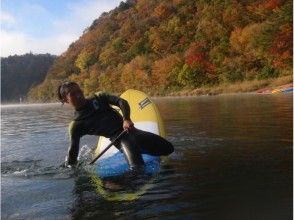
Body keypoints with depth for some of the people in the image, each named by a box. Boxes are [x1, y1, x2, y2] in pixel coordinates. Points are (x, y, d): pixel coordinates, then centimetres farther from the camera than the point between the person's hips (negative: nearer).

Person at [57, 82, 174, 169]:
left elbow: (121, 102, 0)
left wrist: (126, 119, -17)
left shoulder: (98, 97, 9)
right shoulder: (76, 125, 1)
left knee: (168, 149, 6)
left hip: (130, 130, 5)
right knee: (137, 167, -31)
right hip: (119, 139, -5)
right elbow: (73, 151, 1)